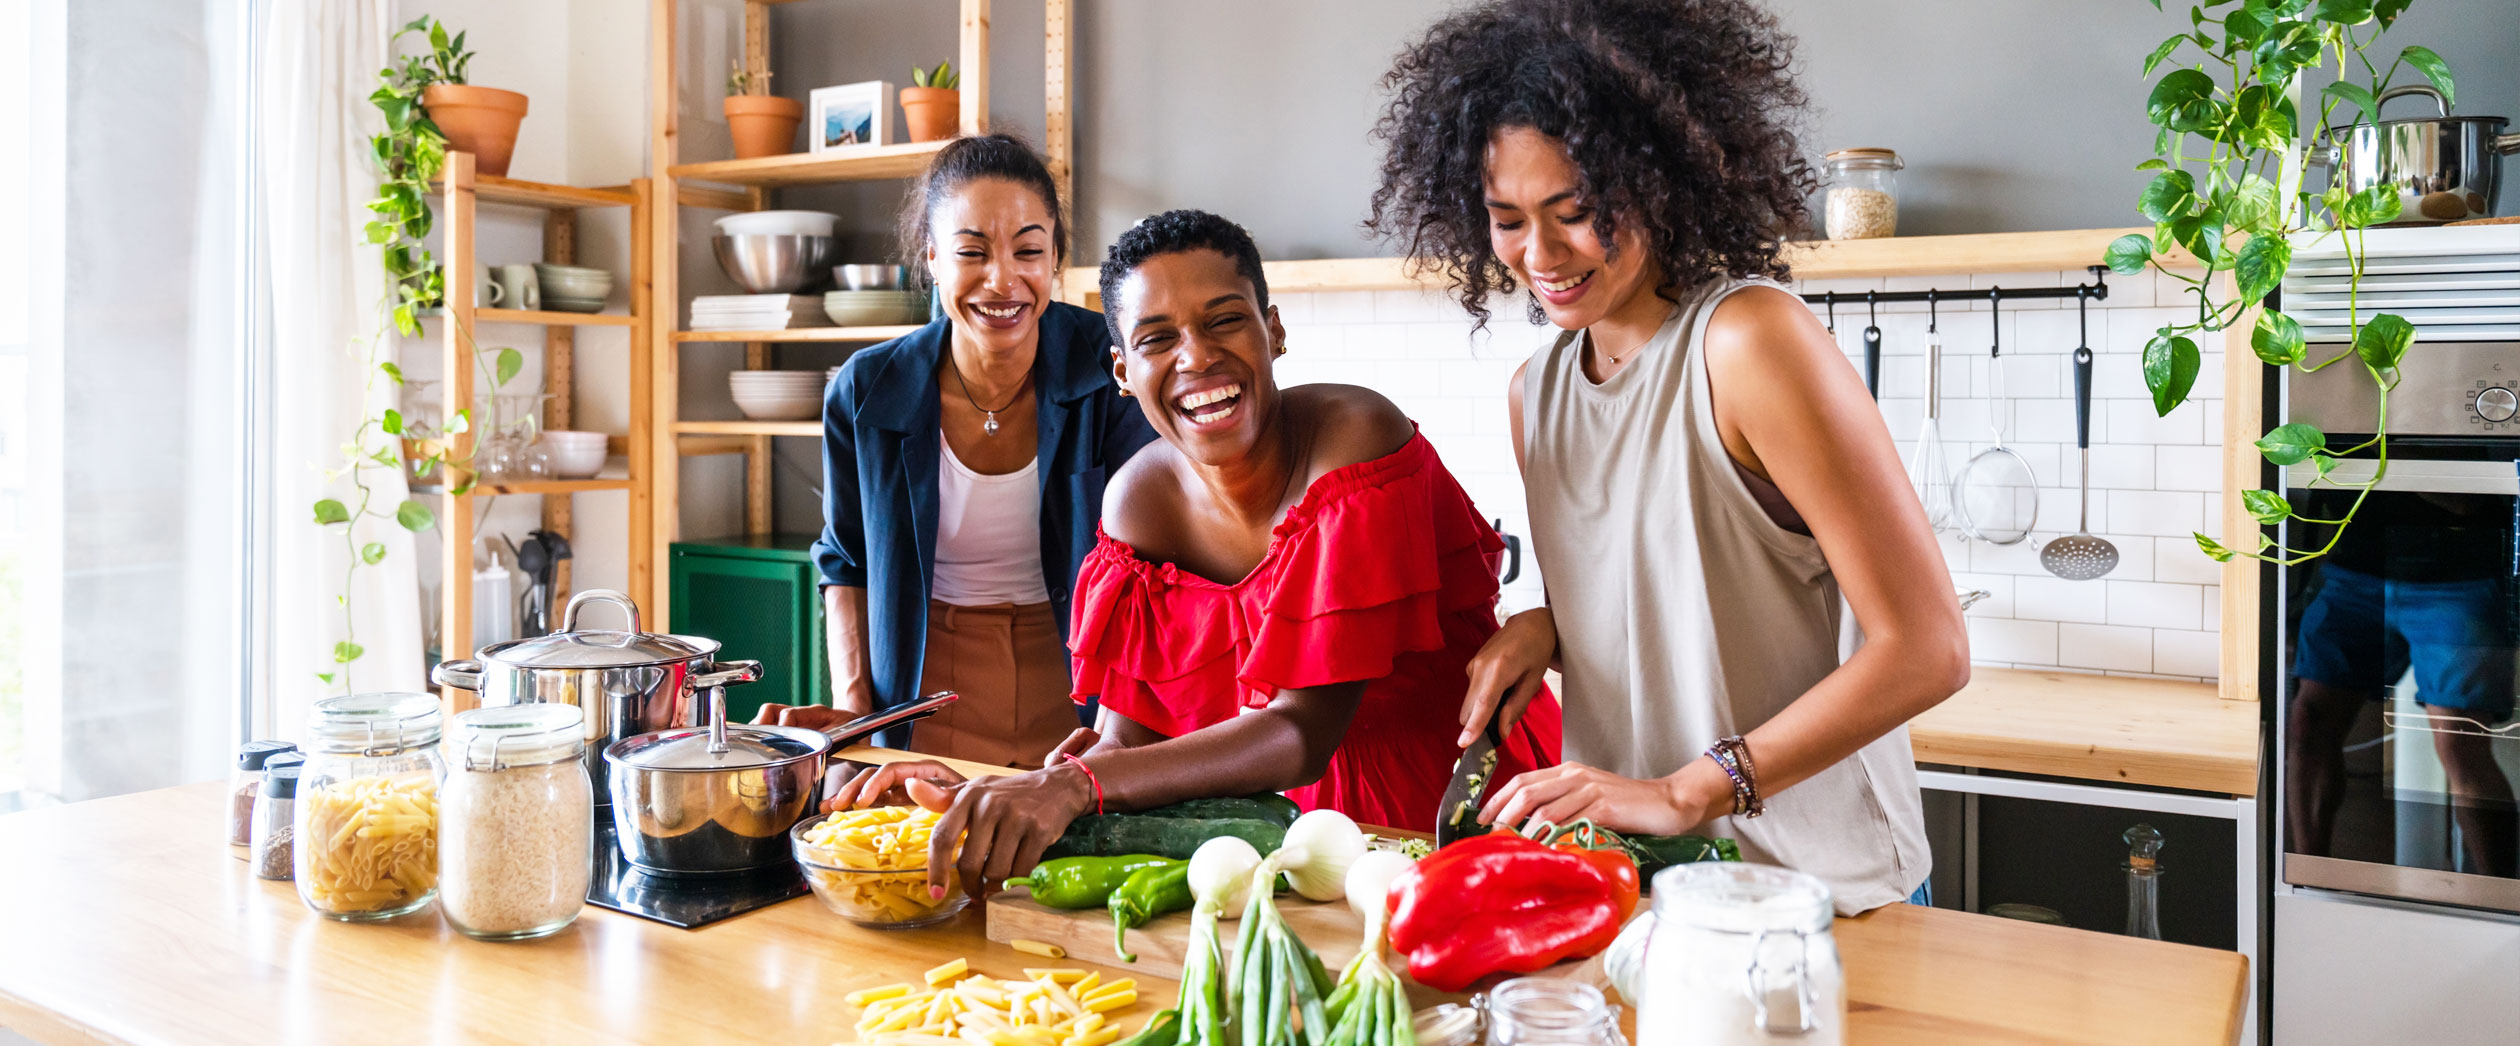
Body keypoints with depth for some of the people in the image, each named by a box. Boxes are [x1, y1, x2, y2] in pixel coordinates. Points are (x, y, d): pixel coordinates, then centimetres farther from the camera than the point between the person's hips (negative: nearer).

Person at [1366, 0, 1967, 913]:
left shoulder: (1748, 341, -17)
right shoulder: (1535, 392, 5)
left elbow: (1927, 649, -19)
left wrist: (1686, 792, -23)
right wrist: (1540, 629, -3)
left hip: (1816, 888, -6)